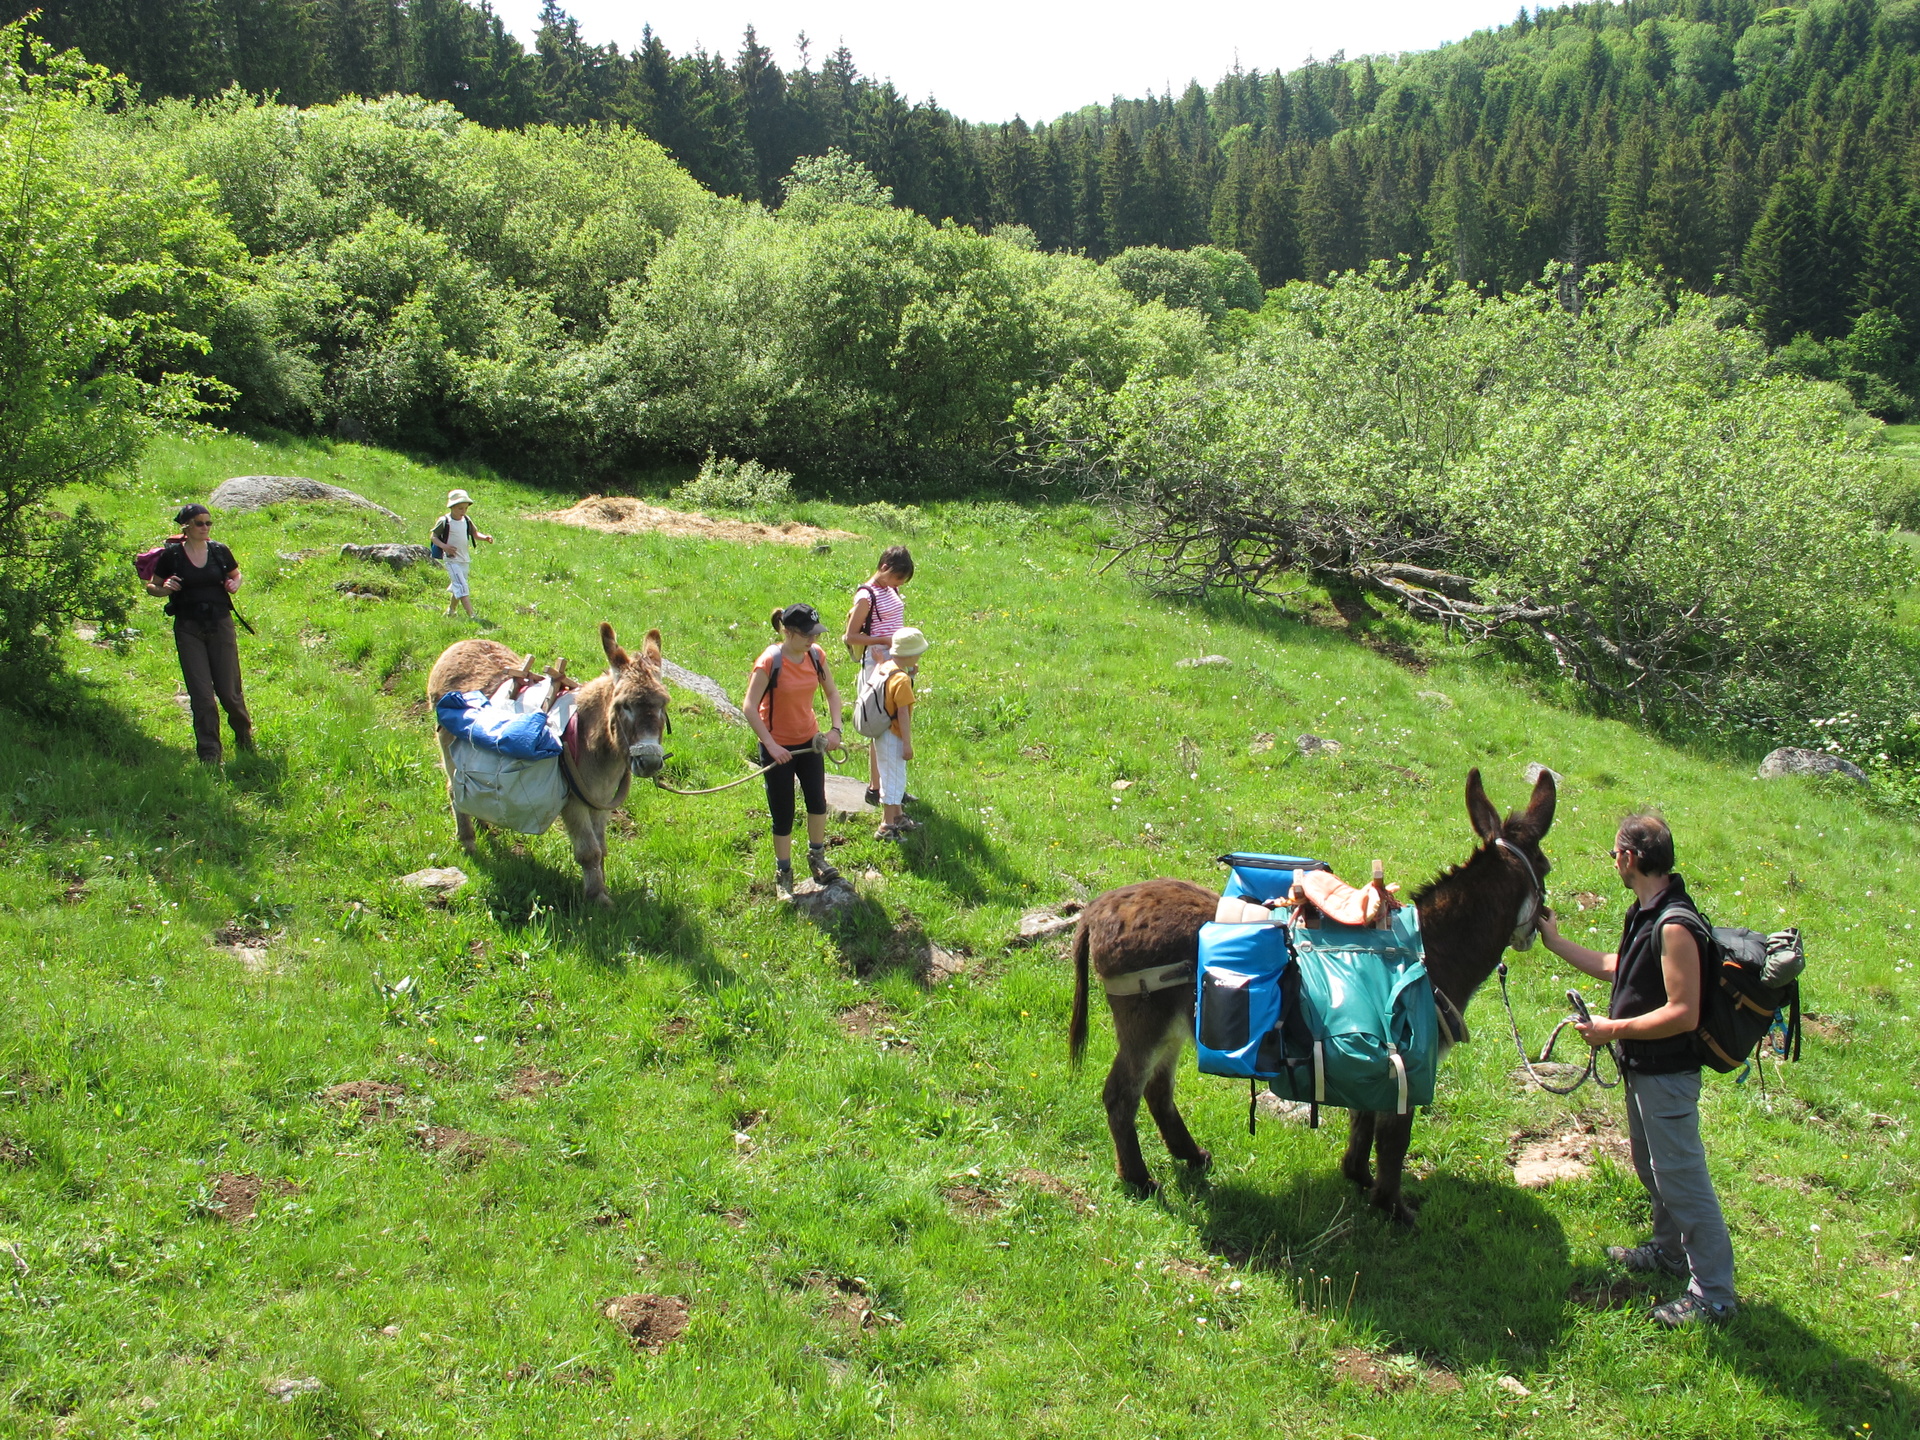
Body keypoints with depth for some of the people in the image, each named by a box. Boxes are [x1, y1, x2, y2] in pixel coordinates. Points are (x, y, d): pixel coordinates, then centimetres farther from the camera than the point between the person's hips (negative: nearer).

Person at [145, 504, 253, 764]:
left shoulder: (219, 551, 3)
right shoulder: (171, 555, -2)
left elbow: (236, 575, 20)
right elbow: (151, 587, 8)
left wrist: (234, 585, -3)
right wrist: (164, 589, -14)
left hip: (220, 624, 1)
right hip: (188, 628, -1)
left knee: (229, 691, 1)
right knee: (201, 694, -2)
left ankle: (244, 735, 29)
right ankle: (209, 753, 6)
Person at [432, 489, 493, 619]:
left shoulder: (466, 520, 7)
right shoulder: (444, 521, -10)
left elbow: (474, 533, 13)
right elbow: (434, 536, -5)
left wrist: (485, 538, -8)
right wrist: (444, 546, -22)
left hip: (465, 559, 7)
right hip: (451, 559, -7)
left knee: (457, 587, 19)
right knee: (461, 587, -17)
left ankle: (450, 611, 38)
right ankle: (471, 615, -24)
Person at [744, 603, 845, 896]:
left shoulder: (815, 655, -6)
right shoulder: (769, 661, -22)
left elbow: (832, 691, 9)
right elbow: (749, 707, -21)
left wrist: (836, 728, -4)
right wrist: (771, 745, -25)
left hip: (809, 740, 5)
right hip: (778, 746, -5)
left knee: (817, 800, 9)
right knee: (783, 813, 4)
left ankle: (817, 859, 32)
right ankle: (783, 872, 21)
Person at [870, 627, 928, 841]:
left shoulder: (883, 668, 2)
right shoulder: (901, 680, -24)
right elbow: (903, 713, -23)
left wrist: (909, 674, 7)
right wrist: (907, 743, -19)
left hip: (881, 733, 9)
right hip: (893, 737, -9)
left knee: (889, 777, 22)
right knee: (894, 780, 1)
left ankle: (897, 816, 37)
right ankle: (887, 827, 8)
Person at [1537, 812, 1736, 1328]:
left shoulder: (1675, 926, -27)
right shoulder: (1644, 913, 5)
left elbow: (1683, 1014, -29)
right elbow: (1615, 967, 19)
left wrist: (1613, 1029, -22)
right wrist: (1555, 941, 22)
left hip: (1667, 1073, -10)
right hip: (1641, 1068, 10)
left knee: (1681, 1177, -3)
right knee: (1652, 1167, 24)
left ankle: (1712, 1294, 7)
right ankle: (1669, 1250, 43)